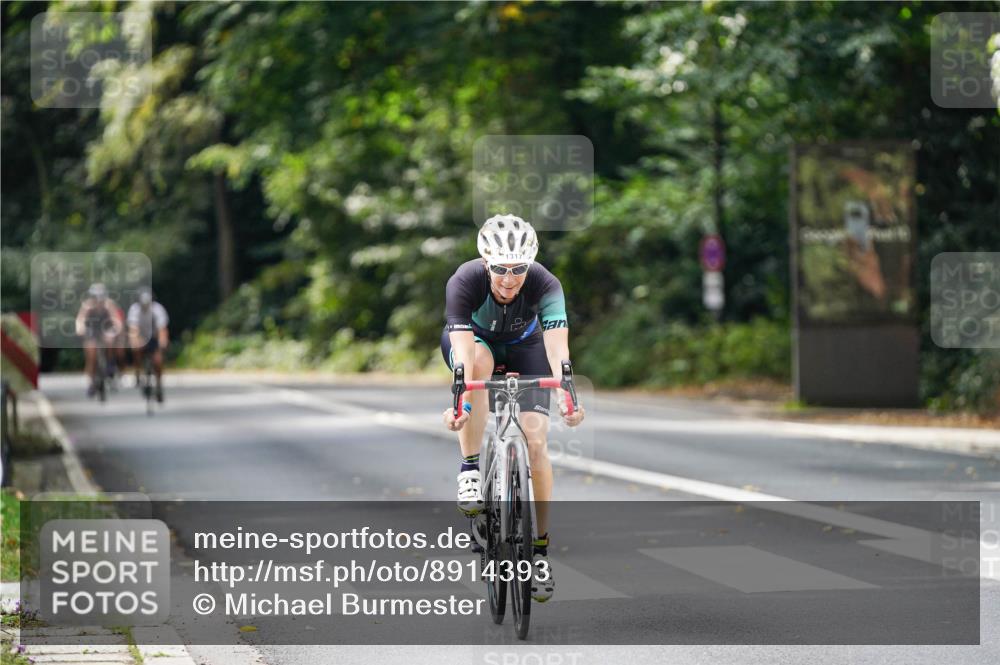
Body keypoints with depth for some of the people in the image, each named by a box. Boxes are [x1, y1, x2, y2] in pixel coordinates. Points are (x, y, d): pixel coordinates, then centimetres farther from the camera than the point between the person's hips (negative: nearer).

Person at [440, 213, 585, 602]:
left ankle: (540, 548, -2)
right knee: (480, 363, -39)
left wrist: (567, 397, -61)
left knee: (535, 441, -15)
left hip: (524, 346, 1)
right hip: (473, 340, -1)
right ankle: (470, 471, -27)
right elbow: (464, 350, -45)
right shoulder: (464, 282, -35)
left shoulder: (545, 285, -33)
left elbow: (557, 349, -44)